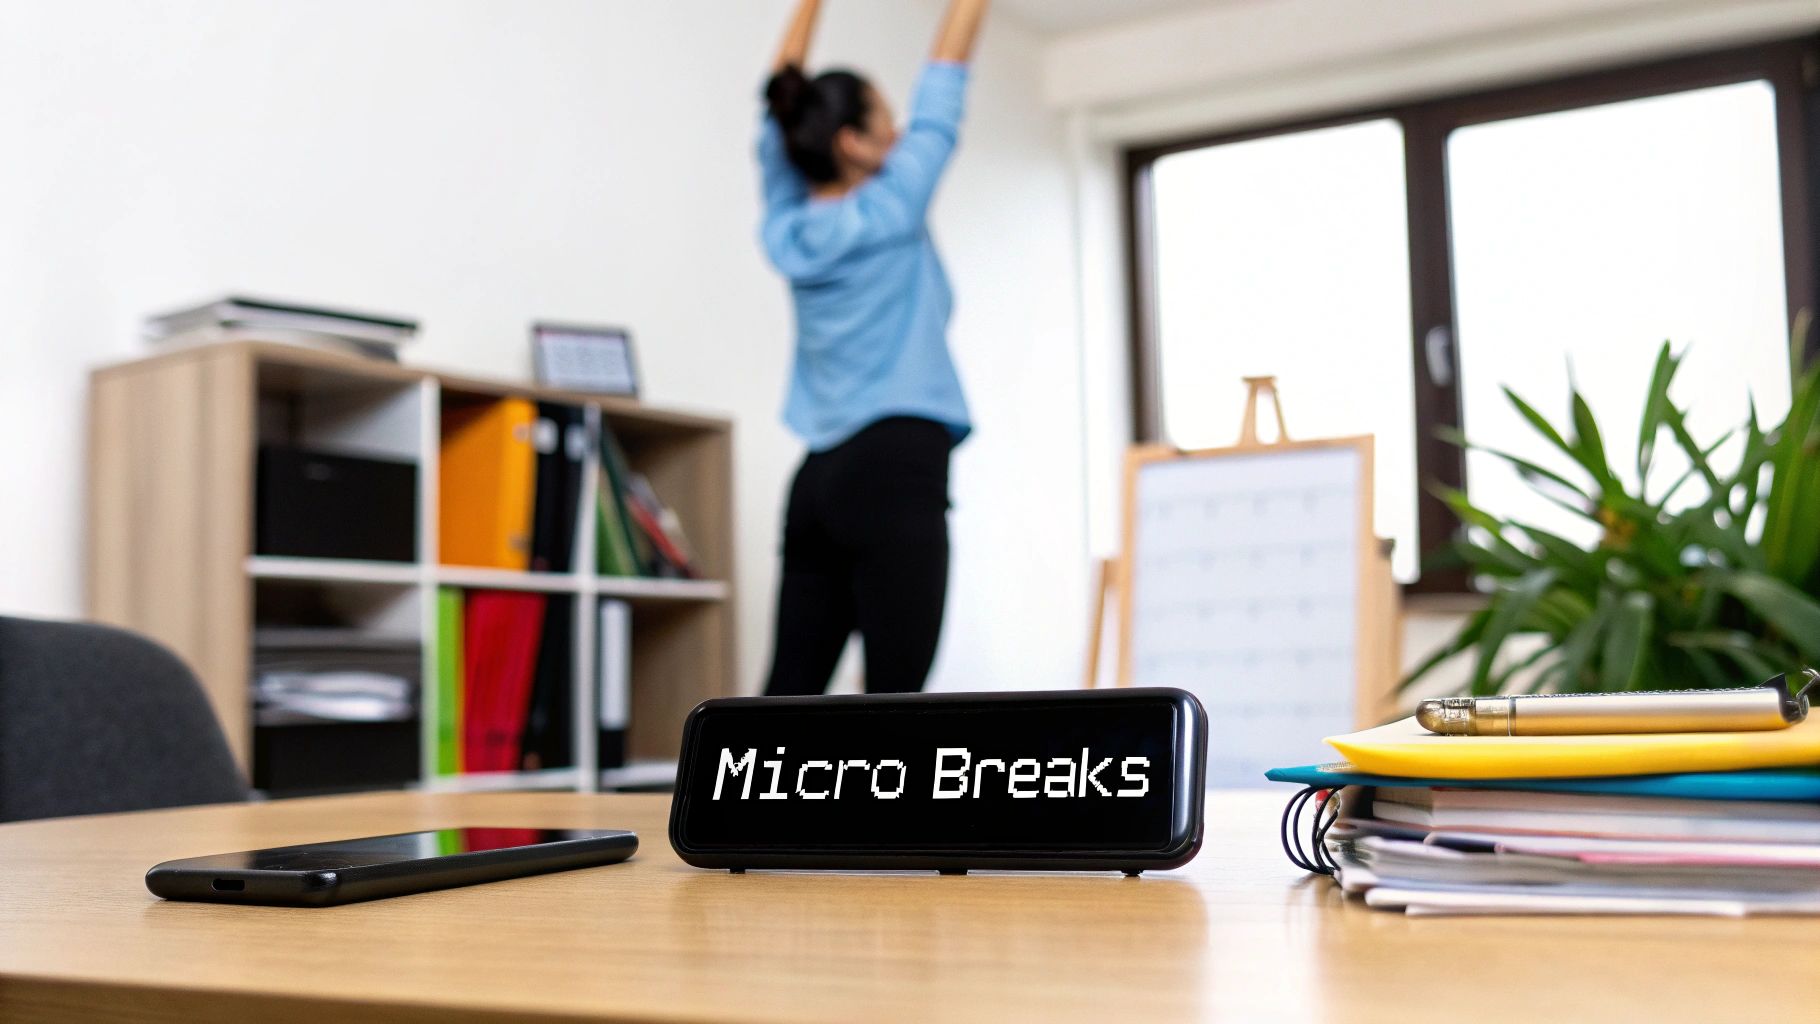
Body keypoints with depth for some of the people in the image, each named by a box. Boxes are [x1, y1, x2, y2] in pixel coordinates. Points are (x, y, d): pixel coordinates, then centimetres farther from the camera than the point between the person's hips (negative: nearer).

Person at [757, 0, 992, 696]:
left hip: (821, 483, 8)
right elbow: (946, 73, 0)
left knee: (789, 697, 6)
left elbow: (785, 108, 21)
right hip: (894, 478, -8)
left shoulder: (788, 227, 10)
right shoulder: (887, 213, -6)